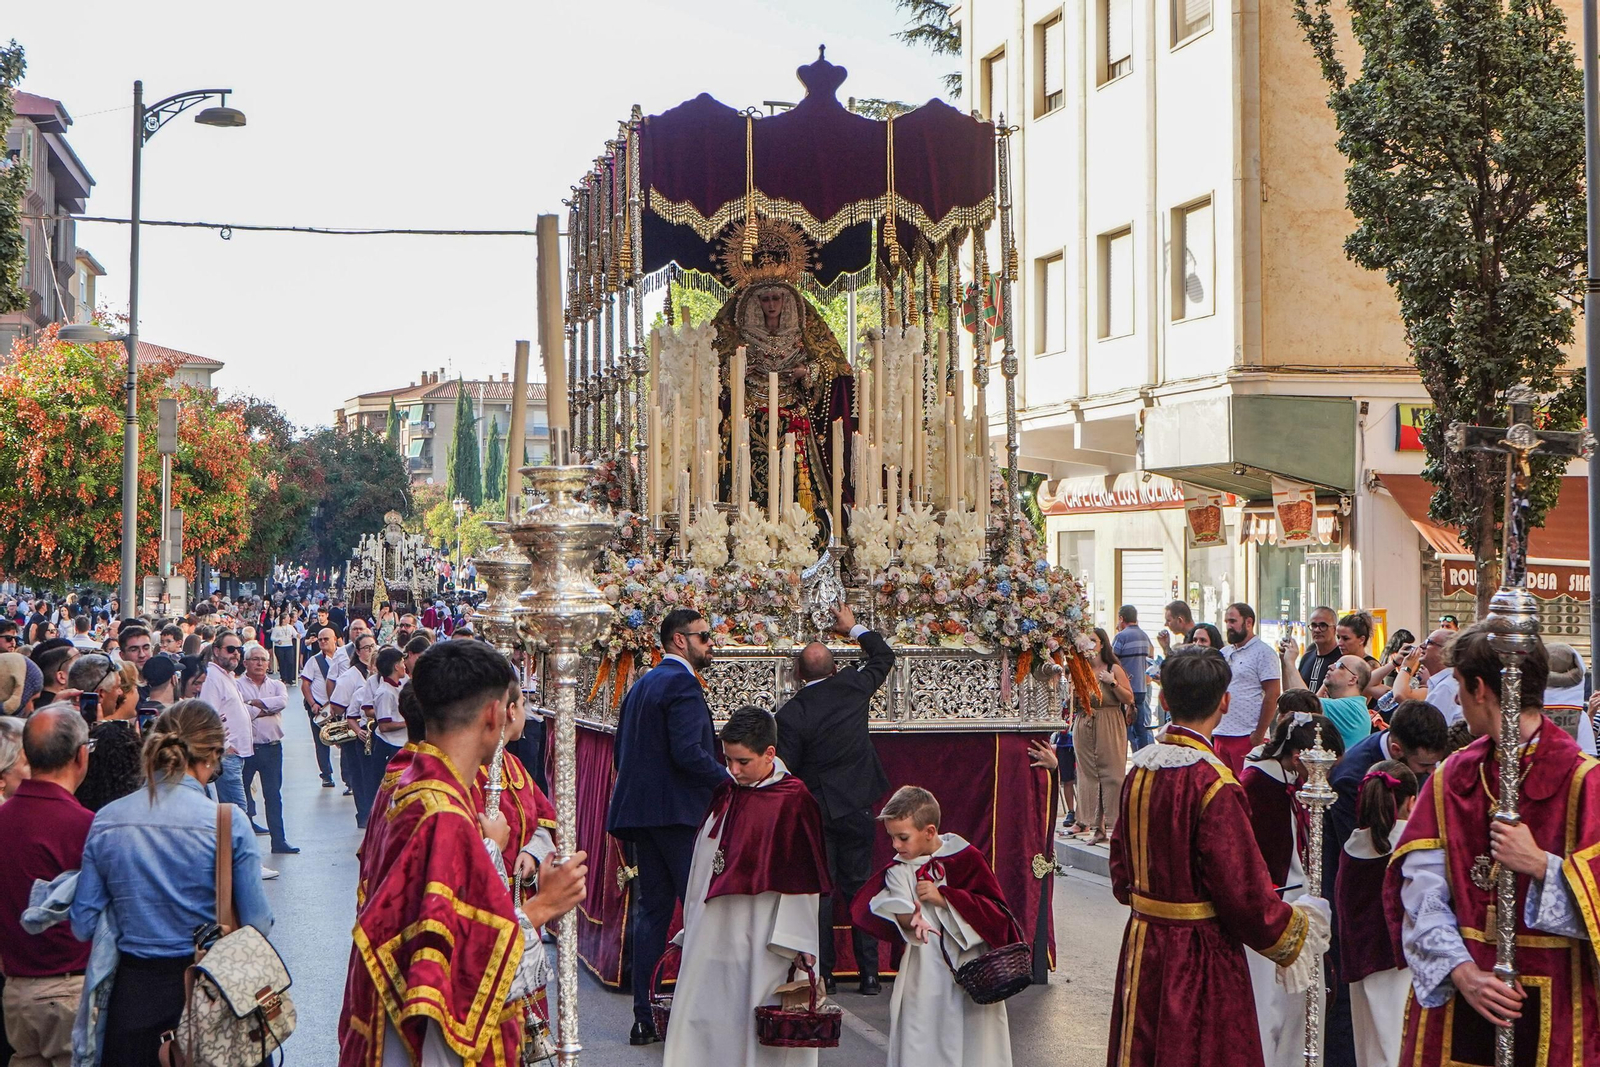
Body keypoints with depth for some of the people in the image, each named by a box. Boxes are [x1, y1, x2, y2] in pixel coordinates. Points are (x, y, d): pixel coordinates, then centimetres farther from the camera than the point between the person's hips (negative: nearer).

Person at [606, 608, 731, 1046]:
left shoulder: (641, 685, 18)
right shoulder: (682, 683, -12)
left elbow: (621, 751, 21)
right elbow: (687, 751, -22)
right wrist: (729, 779, -11)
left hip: (639, 809, 9)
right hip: (678, 812, -9)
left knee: (652, 908, 10)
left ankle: (645, 1016, 9)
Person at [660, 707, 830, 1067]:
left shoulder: (793, 800, -9)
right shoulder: (725, 794, 10)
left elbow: (801, 877, -10)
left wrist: (796, 942, -13)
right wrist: (692, 925, 17)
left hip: (760, 941, -6)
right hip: (711, 935, 6)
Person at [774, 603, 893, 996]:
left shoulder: (790, 714, -16)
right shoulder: (853, 687, -6)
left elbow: (784, 771, -11)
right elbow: (884, 656, 15)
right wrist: (854, 628, 27)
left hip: (816, 813, -3)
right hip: (858, 808, 3)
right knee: (859, 887, 11)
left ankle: (822, 974, 4)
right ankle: (869, 973, 11)